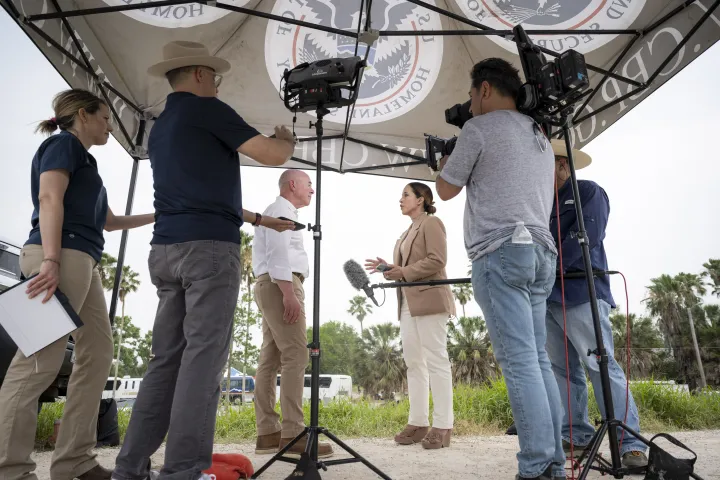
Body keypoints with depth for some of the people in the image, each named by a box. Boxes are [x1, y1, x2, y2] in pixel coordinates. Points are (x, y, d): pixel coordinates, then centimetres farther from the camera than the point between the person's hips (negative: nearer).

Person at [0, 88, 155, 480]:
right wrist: (51, 260, -25)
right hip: (64, 256, -10)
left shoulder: (82, 160, 29)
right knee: (40, 361, -12)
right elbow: (49, 198, -14)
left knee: (97, 356, 5)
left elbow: (107, 221, 35)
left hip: (82, 262, 10)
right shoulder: (63, 143, 2)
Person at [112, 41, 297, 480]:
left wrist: (261, 219, 31)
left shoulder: (160, 127, 25)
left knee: (167, 359, 8)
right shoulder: (206, 110, 0)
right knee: (203, 357, -7)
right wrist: (287, 140, 17)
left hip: (167, 250, 8)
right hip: (208, 248, -8)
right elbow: (274, 156, -7)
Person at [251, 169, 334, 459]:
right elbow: (277, 251, -17)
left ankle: (267, 434, 6)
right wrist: (288, 292, -25)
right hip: (280, 285, -11)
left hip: (274, 287, 11)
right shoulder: (281, 209, -3)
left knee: (270, 360, 5)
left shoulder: (283, 212, 28)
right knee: (295, 356, -16)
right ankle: (292, 434, -18)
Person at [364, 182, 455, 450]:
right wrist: (389, 267, 6)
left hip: (429, 300, -9)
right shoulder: (407, 233, 24)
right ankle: (418, 422, 14)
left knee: (436, 361, -6)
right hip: (408, 303, 9)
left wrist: (403, 272, -16)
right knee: (413, 362, 8)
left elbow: (437, 261, -13)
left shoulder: (432, 223, -1)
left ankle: (442, 426, -1)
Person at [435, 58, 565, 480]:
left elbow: (446, 190, 4)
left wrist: (445, 162, 24)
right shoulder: (540, 135, 23)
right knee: (538, 359, 8)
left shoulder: (480, 127, -1)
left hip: (501, 253, -8)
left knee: (519, 361, -10)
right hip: (542, 252, 8)